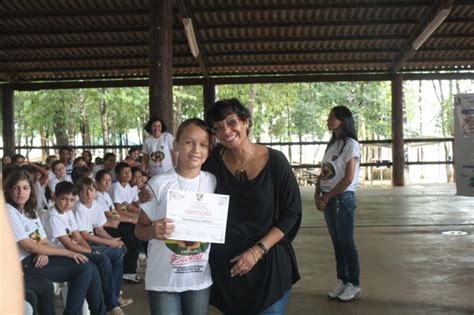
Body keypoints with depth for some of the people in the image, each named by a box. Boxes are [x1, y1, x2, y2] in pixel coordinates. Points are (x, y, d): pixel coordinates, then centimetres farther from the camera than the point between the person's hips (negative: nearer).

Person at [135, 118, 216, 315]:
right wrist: (153, 231, -23)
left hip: (200, 278, 3)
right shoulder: (159, 184, -9)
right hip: (163, 279, -3)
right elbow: (139, 229, -3)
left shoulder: (214, 182, 0)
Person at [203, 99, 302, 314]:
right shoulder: (213, 161, -4)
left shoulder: (274, 161, -11)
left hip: (269, 263, -2)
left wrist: (258, 250, -16)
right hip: (226, 265, 3)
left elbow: (291, 213, -8)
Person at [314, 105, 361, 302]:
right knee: (337, 243, 11)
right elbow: (322, 173, 13)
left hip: (343, 198, -7)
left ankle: (354, 286, 7)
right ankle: (342, 282, 18)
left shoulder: (350, 145, -10)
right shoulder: (332, 144, 14)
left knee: (347, 243, -2)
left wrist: (327, 197, -11)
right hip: (328, 199, 7)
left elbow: (348, 179, -15)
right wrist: (317, 195, -1)